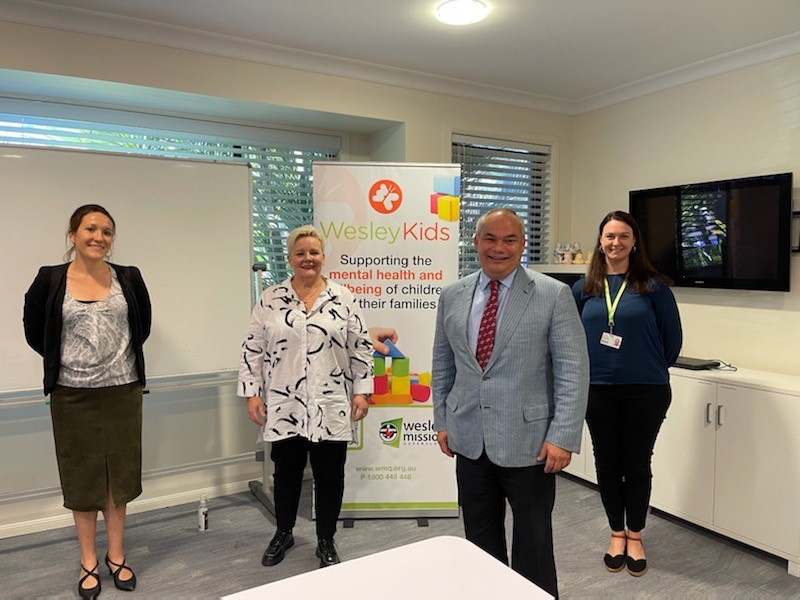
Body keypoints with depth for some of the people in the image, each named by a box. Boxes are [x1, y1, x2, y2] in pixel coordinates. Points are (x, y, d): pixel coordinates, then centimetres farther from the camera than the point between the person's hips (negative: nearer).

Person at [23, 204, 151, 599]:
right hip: (73, 395, -1)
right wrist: (62, 360, 5)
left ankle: (116, 555, 28)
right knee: (82, 477, 11)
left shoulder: (129, 278, -2)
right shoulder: (49, 280, -4)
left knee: (118, 476, 11)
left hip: (122, 392, 1)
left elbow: (142, 325, 11)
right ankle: (88, 561, 27)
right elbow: (34, 331, 8)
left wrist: (120, 356, 8)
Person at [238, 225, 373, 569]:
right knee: (286, 473, 16)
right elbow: (253, 350, 3)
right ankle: (282, 534, 37)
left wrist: (362, 390, -3)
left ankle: (326, 541, 28)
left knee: (330, 476, 9)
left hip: (331, 409, 0)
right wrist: (251, 393, -2)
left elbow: (361, 348, 2)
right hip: (284, 408, 1)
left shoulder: (344, 299, 0)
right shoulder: (270, 300, 1)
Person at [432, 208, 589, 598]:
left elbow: (573, 371, -9)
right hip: (469, 440, 4)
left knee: (533, 541, 12)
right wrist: (442, 420, 10)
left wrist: (563, 437, -14)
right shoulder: (452, 296, 4)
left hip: (528, 441, -3)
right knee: (480, 537, 17)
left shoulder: (554, 295, -8)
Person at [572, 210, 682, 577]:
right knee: (607, 464, 12)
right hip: (599, 391, 2)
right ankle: (617, 533, 31)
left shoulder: (653, 285, -5)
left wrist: (652, 370, 8)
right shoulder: (584, 288, 2)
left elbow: (672, 337, 1)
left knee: (637, 464, 9)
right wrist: (587, 367, 10)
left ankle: (635, 536, 29)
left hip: (645, 391, -2)